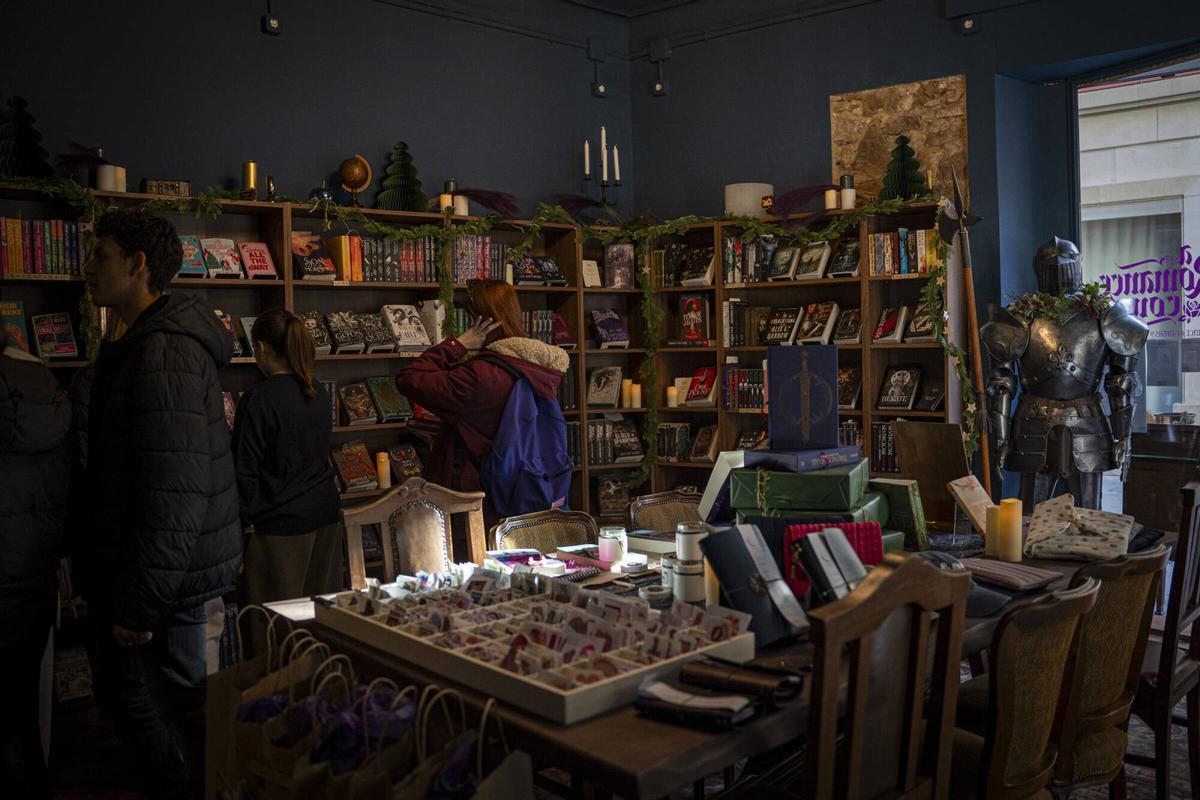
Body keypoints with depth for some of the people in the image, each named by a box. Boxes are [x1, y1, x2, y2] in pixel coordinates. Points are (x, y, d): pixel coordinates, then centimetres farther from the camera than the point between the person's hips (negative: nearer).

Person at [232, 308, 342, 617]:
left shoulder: (259, 399, -15)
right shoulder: (318, 392, 6)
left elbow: (245, 471, -13)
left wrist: (242, 522, -4)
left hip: (282, 524, -7)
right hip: (325, 513, 7)